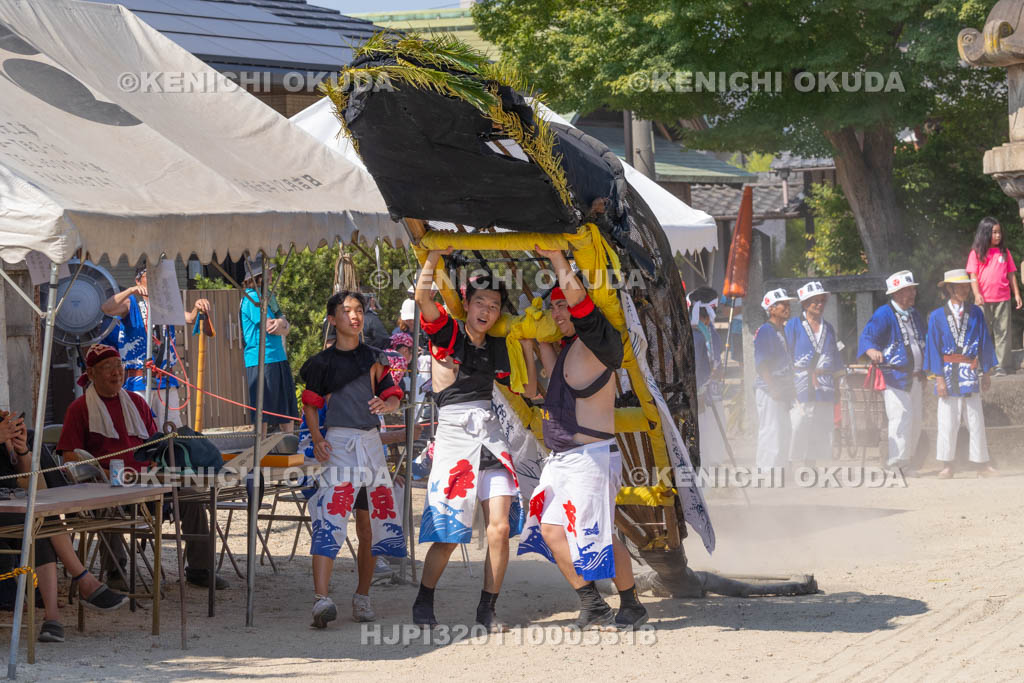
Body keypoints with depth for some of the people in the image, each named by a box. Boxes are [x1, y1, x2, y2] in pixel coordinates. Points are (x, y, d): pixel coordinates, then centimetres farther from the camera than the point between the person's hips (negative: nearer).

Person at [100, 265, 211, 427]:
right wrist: (130, 291, -27)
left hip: (166, 381, 4)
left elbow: (189, 319, 3)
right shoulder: (131, 304, 2)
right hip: (138, 382, -4)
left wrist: (198, 308, -19)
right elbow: (106, 308, -15)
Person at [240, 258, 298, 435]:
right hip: (261, 361, -9)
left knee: (288, 413, 11)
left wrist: (281, 322, -11)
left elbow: (286, 327, 12)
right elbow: (270, 327, -16)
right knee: (262, 415, -7)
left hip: (279, 360, 9)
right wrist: (283, 326, 5)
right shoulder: (253, 297, -11)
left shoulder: (268, 296, 17)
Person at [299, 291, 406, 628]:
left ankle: (362, 597, 19)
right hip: (337, 442, -4)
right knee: (329, 520, -18)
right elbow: (310, 404, 7)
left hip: (370, 442, 4)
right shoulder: (323, 362, 5)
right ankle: (322, 599, -28)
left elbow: (394, 396, 10)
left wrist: (385, 404, -13)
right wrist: (316, 439, -8)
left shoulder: (374, 358, 13)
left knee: (369, 525, 7)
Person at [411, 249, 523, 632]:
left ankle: (487, 610, 7)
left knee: (500, 528, -5)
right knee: (449, 534, -3)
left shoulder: (498, 348, 14)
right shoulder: (448, 334, -1)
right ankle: (423, 604, 16)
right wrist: (436, 254, -20)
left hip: (490, 434, 5)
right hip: (453, 432, -4)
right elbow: (423, 296, -16)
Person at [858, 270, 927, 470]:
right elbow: (867, 337, -17)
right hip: (893, 376, -8)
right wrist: (872, 351, -38)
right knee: (901, 417, -17)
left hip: (914, 377, 8)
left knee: (915, 421, 10)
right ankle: (897, 463, -14)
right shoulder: (884, 315, -8)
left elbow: (924, 340, 28)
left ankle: (906, 462, 20)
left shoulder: (914, 314, 16)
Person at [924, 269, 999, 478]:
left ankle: (983, 463, 6)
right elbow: (934, 348, 0)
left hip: (971, 373, 1)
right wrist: (939, 378, -7)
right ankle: (947, 465, 7)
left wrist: (985, 373, 5)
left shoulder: (976, 313, 5)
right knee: (947, 422, 1)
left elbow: (985, 343, 8)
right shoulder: (937, 316, 1)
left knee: (976, 421, 1)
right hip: (948, 373, -1)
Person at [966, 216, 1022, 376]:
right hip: (984, 300, -2)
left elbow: (1011, 274, 11)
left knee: (1003, 332, 1)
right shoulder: (976, 253, 2)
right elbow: (973, 276, -2)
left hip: (1002, 298, 2)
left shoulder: (1004, 252, 9)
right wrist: (977, 294, -14)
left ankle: (1004, 366, 2)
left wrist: (1017, 294, 6)